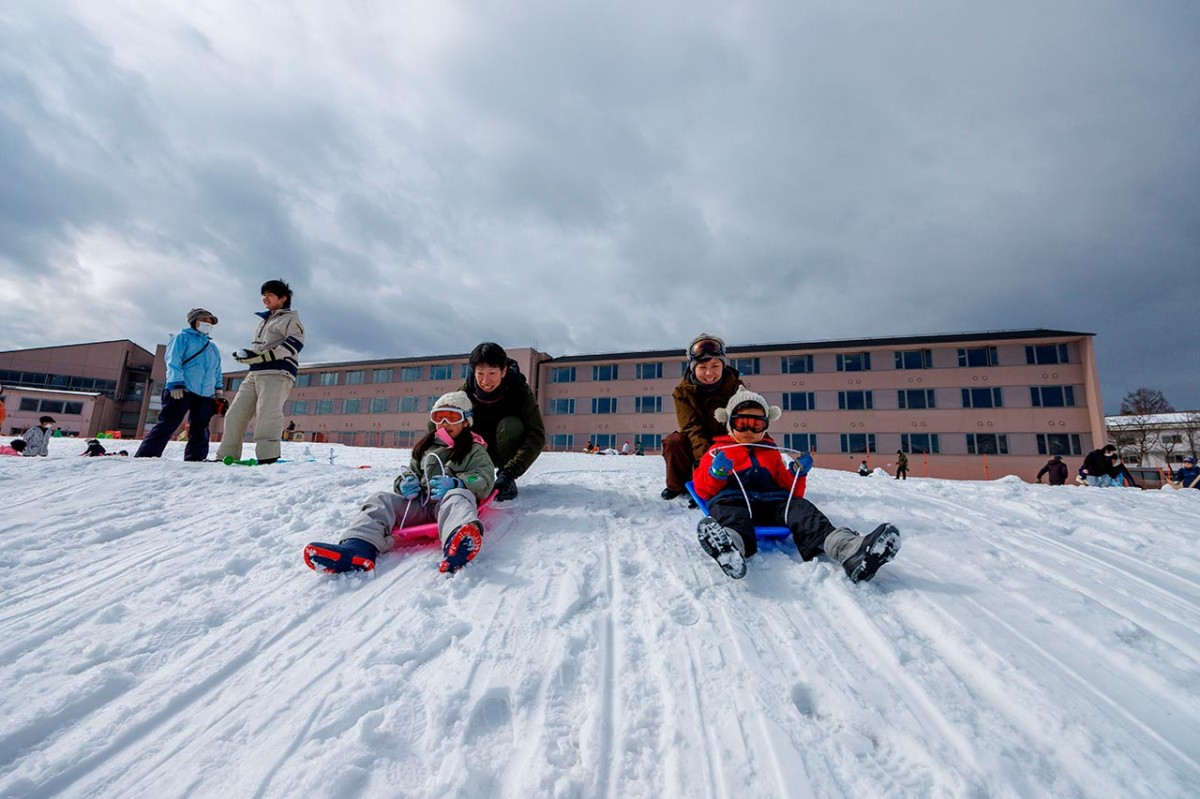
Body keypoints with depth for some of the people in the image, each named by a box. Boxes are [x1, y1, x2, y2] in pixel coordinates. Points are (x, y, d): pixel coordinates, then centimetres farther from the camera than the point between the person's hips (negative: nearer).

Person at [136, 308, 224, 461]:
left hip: (206, 395, 6)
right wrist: (176, 383, -18)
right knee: (166, 425, -9)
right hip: (180, 390, -6)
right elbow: (173, 361, -7)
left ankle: (196, 458, 8)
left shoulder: (213, 348, 25)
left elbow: (217, 373, 25)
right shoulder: (182, 337, 6)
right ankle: (145, 456, -6)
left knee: (200, 430, 4)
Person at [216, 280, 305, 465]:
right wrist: (244, 354, 6)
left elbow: (294, 344, -11)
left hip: (277, 373, -8)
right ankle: (227, 455, 7)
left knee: (267, 413, -20)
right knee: (235, 413, 3)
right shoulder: (264, 321, 30)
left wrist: (263, 357, -19)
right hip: (255, 373, 9)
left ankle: (267, 457, -24)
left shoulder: (291, 318, 5)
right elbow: (257, 347, 31)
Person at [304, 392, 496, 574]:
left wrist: (455, 483, -23)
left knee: (458, 495, -38)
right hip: (419, 502, 6)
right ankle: (358, 547, -46)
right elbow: (412, 471, 28)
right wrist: (406, 483, 2)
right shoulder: (426, 447, 27)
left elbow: (484, 481, -4)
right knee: (383, 500, -16)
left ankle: (457, 547, -74)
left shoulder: (475, 450, 11)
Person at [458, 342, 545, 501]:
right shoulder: (466, 391, -20)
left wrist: (510, 472, -41)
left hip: (509, 451, -2)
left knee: (511, 425, -33)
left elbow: (537, 436, -30)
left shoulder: (520, 389, -24)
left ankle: (506, 480, -15)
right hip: (480, 451, 2)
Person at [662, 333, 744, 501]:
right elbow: (692, 427, -23)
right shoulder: (683, 391, -13)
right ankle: (677, 485, -3)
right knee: (673, 441, -28)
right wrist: (704, 454, -41)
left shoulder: (736, 386, -13)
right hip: (697, 445, 0)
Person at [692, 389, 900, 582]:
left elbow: (787, 486, 29)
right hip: (733, 498, -3)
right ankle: (732, 547, -75)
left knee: (801, 508, -27)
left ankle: (849, 549, -54)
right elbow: (703, 489, 12)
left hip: (772, 501, 4)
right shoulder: (718, 450, 23)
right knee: (729, 512, -39)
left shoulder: (771, 452, 34)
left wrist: (797, 473, 9)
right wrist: (716, 473, -9)